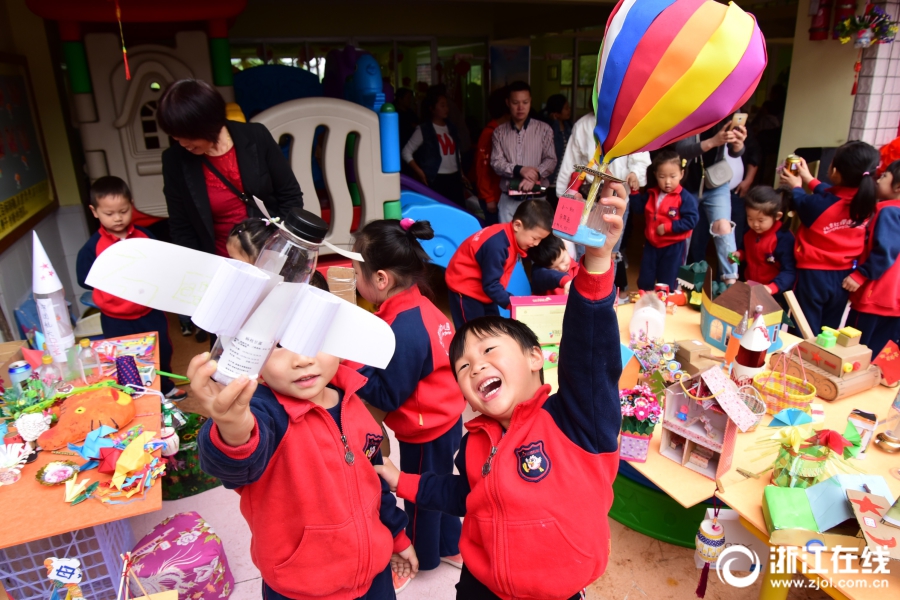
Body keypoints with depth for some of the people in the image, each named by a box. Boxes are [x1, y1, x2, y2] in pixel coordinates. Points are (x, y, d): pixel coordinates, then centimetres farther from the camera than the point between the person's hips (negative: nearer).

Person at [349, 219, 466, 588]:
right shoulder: (417, 306, -5)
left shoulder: (404, 330, -32)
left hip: (425, 432, -8)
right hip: (442, 420, 8)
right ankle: (449, 547, 49)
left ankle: (421, 557, 42)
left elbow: (387, 396, -25)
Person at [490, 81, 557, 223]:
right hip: (508, 198, 1)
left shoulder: (544, 129, 4)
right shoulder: (499, 132, 7)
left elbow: (551, 160, -1)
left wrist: (535, 175, -21)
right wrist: (519, 170, -18)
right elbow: (496, 163, 0)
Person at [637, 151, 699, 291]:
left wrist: (667, 227, -24)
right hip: (651, 244, 5)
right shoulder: (651, 194, 1)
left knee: (667, 284, 8)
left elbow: (691, 220, -22)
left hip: (673, 247, -5)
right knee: (644, 281, 14)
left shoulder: (685, 198, -16)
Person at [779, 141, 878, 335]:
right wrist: (809, 180, 26)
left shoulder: (816, 204, -23)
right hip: (843, 277, 5)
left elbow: (800, 204, 1)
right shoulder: (865, 204, -7)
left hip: (813, 275, -5)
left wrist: (796, 187, 22)